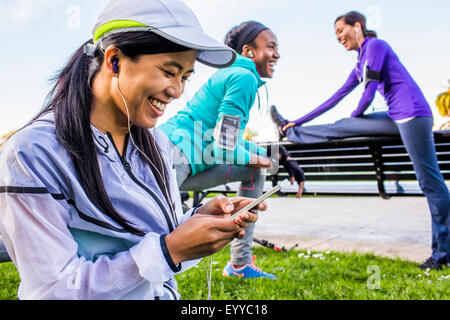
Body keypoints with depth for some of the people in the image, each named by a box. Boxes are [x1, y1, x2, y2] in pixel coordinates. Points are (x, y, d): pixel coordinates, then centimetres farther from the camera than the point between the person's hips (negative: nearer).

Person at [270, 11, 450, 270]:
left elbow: (369, 95, -10)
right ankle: (291, 132, 27)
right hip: (397, 118, 8)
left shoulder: (375, 45, -4)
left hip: (412, 113, -8)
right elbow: (336, 98, 24)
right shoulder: (360, 64, 22)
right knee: (341, 127, 10)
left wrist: (356, 115, 12)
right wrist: (299, 122, 26)